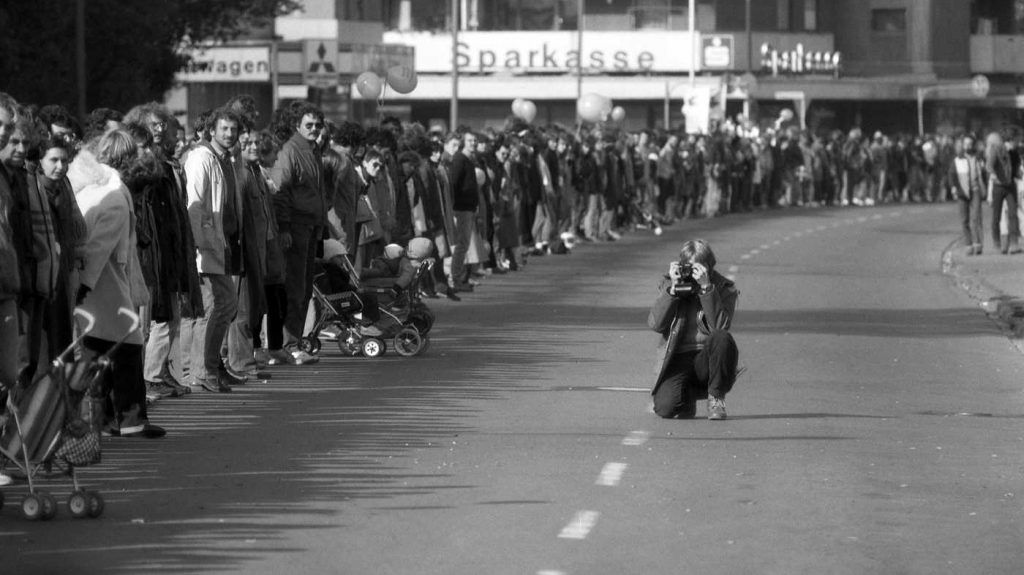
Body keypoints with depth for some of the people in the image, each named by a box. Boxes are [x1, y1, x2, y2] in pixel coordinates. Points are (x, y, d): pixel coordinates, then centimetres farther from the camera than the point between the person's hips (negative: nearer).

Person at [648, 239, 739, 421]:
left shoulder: (724, 288, 0)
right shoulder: (668, 285, 5)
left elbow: (719, 326, -18)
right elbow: (655, 324, -9)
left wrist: (706, 288, -25)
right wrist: (673, 289, -17)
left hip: (707, 358, -1)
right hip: (678, 361, 1)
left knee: (723, 338, -34)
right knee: (665, 407, -26)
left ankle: (716, 398, -13)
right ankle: (687, 396, 14)